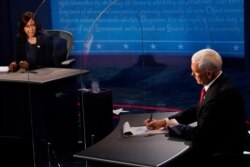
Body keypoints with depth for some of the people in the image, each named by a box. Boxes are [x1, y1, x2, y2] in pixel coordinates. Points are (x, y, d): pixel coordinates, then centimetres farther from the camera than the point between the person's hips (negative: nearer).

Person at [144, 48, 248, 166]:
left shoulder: (221, 93, -27)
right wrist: (164, 122, 4)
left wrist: (174, 126, -5)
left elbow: (200, 134, -22)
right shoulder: (217, 83, 2)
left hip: (221, 154, -9)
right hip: (214, 143, 9)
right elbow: (196, 110, 12)